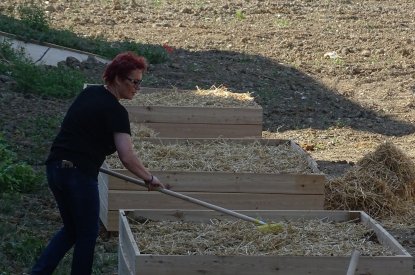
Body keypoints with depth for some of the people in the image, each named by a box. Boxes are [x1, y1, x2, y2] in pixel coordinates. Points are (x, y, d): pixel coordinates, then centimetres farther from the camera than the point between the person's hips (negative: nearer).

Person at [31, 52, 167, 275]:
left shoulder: (88, 93, 12)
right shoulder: (116, 111, -12)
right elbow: (127, 158, -17)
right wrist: (150, 178, -5)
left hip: (54, 169, 8)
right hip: (79, 175, -8)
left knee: (71, 229, 20)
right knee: (88, 233, 9)